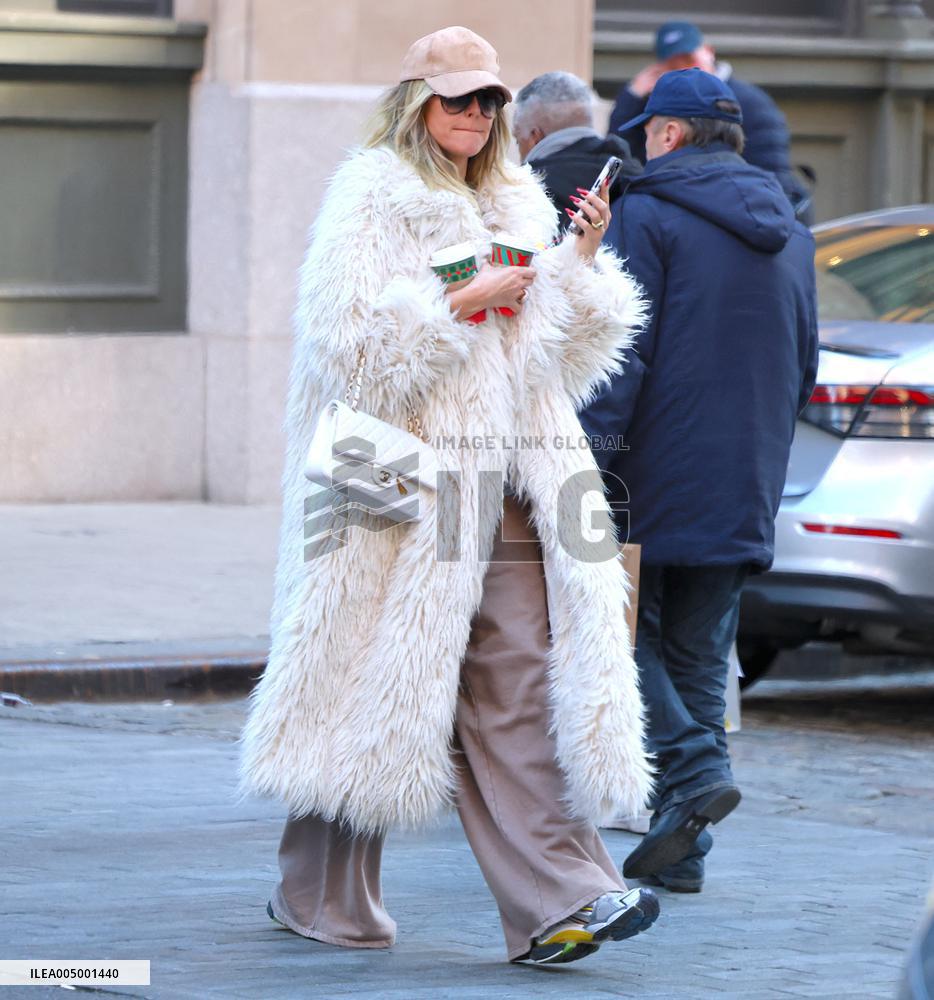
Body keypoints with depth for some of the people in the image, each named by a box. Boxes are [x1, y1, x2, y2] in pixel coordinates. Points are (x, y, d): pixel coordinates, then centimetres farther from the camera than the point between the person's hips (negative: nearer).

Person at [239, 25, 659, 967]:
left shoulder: (514, 204, 20)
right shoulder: (368, 200, -2)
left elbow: (568, 351, 20)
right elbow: (352, 339, -14)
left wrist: (583, 258, 6)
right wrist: (465, 303, -14)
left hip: (507, 479, 6)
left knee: (523, 679, -5)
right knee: (381, 676, -1)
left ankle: (556, 903, -13)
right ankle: (320, 894, 15)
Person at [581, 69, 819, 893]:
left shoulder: (648, 216, -8)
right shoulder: (790, 236, 13)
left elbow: (619, 355, -16)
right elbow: (803, 368, 19)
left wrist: (591, 462, -16)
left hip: (654, 484, -6)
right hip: (744, 488, 6)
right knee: (699, 655, 10)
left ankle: (690, 767, -14)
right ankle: (681, 850, 9)